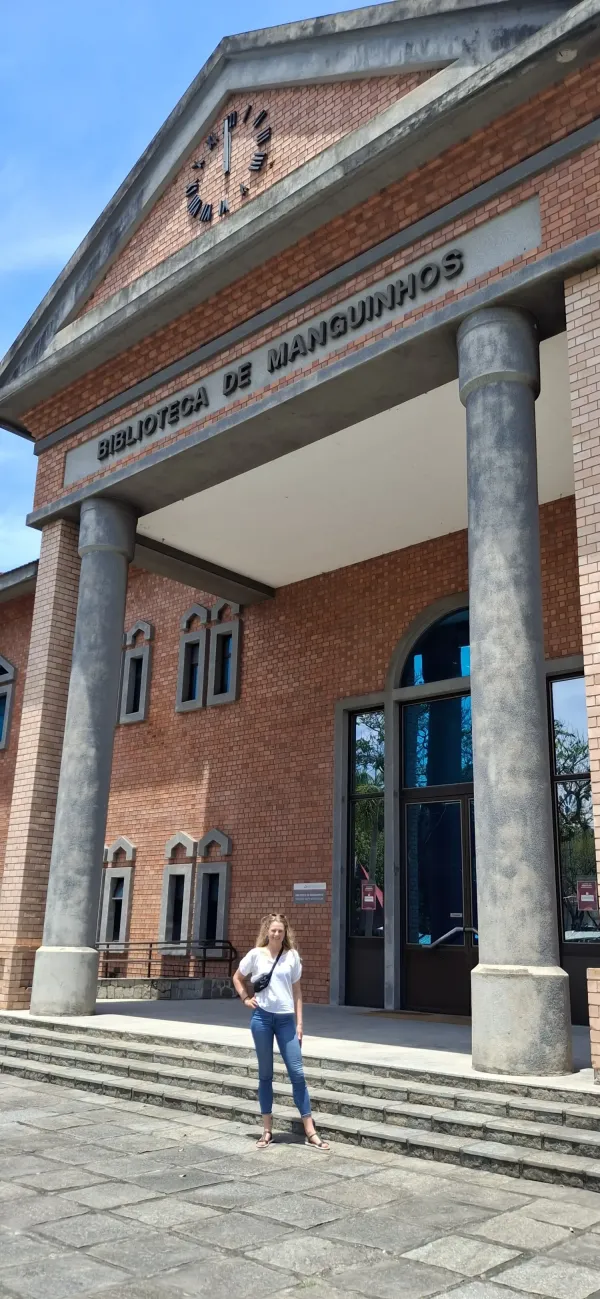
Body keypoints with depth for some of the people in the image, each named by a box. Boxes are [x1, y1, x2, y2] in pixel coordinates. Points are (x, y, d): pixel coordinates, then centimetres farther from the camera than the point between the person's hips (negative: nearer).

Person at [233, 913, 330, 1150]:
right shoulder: (256, 954, -1)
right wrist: (246, 999, 1)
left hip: (286, 1019, 1)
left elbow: (296, 990, 7)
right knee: (265, 1074, 8)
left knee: (297, 1073, 0)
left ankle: (310, 1131, 6)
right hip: (262, 1017, -1)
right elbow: (237, 978, 15)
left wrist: (299, 1023, 4)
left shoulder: (292, 956, 2)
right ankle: (267, 1130, 18)